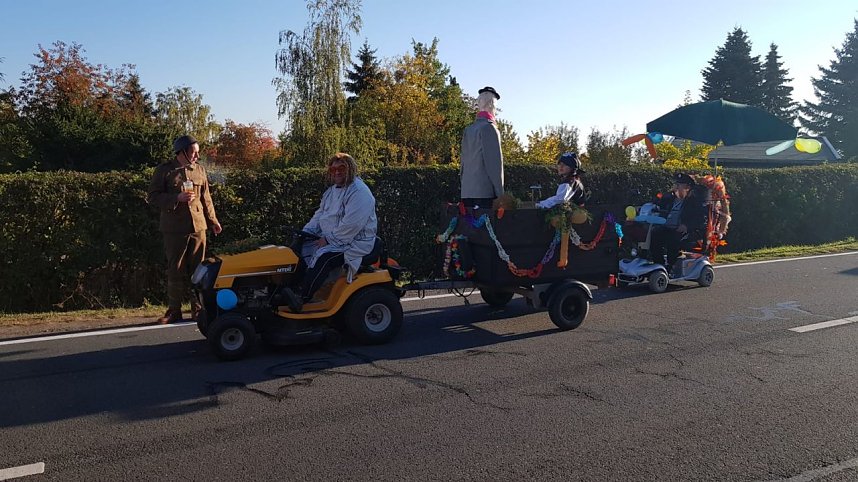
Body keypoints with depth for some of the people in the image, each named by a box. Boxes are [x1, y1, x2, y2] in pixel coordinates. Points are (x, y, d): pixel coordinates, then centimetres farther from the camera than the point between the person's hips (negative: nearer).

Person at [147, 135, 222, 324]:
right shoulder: (164, 170, -1)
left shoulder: (200, 170, 11)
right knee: (176, 270, 2)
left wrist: (212, 220, 12)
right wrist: (177, 198, -16)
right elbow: (152, 196, -4)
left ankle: (198, 309, 14)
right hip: (174, 228, -3)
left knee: (197, 269, 6)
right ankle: (174, 311, 9)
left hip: (198, 226, 3)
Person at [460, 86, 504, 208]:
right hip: (485, 192, -7)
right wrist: (500, 193, -9)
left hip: (466, 192, 7)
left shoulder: (468, 129, 14)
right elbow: (495, 162, -11)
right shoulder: (489, 127, -7)